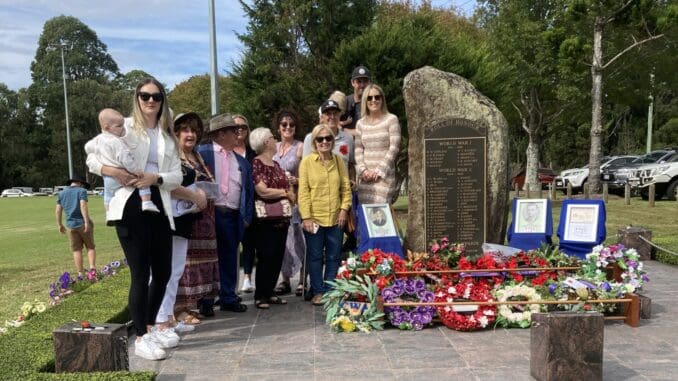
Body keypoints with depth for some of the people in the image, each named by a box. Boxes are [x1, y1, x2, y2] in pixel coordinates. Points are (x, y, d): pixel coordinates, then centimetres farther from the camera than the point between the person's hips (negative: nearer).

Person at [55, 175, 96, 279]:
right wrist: (87, 222, -20)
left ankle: (80, 274, 4)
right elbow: (83, 206, -15)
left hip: (71, 225, 3)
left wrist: (59, 224, 18)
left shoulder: (61, 193, 13)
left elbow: (58, 211, 10)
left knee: (76, 250, 7)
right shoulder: (81, 191, -2)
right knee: (90, 247, 6)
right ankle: (92, 268, -11)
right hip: (83, 223, -3)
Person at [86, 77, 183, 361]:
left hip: (159, 206, 5)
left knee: (163, 272, 10)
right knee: (141, 274, -4)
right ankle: (141, 338, 10)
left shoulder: (167, 136, 14)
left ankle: (150, 327, 30)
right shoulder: (124, 126, 3)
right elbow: (92, 158, 2)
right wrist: (115, 173, -16)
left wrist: (156, 178, -12)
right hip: (130, 205, -5)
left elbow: (177, 176, 8)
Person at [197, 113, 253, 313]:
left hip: (232, 216, 4)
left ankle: (228, 298, 20)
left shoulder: (242, 162, 16)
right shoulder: (202, 152, 2)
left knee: (229, 258, 10)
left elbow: (249, 191, 15)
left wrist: (247, 217, 6)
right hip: (209, 212, -4)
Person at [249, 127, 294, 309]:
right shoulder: (256, 163, -9)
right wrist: (285, 192, -8)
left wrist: (291, 193, -3)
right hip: (265, 220, -8)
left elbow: (287, 186, 19)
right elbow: (262, 191, -18)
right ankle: (260, 295, 7)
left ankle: (270, 292, 20)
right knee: (266, 257, -4)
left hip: (281, 218, 8)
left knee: (278, 256, 9)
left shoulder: (276, 165, 16)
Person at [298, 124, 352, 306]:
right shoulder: (306, 162, -2)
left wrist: (344, 208, -3)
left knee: (334, 257, 9)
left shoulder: (339, 161, 8)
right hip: (314, 218, -3)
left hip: (336, 218, 3)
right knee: (315, 256, 6)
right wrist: (306, 216, -11)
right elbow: (303, 191, -5)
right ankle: (318, 292, 18)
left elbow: (346, 187, 9)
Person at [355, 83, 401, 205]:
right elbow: (358, 149, 9)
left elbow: (394, 148, -5)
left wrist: (379, 171, -9)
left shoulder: (391, 120, 1)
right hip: (365, 177, 4)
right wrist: (363, 170, -6)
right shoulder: (361, 123, 13)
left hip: (384, 175, -4)